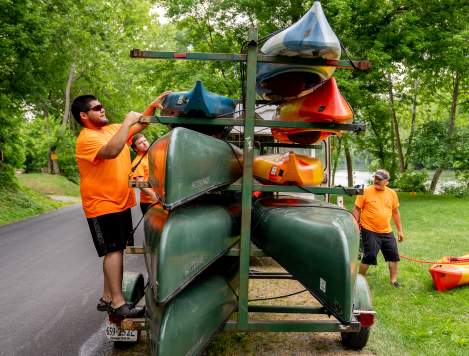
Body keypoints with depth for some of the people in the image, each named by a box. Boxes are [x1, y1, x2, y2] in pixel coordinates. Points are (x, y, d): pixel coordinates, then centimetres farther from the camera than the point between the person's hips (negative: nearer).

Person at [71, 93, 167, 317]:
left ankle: (107, 298, 23)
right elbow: (112, 151, -35)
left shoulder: (112, 129, 10)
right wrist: (127, 122, -27)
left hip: (121, 203, 9)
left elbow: (139, 125, 21)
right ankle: (118, 303, -5)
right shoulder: (86, 139, -16)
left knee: (116, 250, 12)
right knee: (114, 251, -10)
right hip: (102, 206, -8)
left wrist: (153, 105, 7)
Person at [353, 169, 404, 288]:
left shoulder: (392, 193, 5)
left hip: (387, 232, 5)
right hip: (369, 231, -5)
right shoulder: (365, 192, -8)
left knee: (394, 255, 8)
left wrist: (400, 230, 15)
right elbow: (357, 210, -4)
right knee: (369, 256, -5)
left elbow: (395, 212, 14)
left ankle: (393, 280, 24)